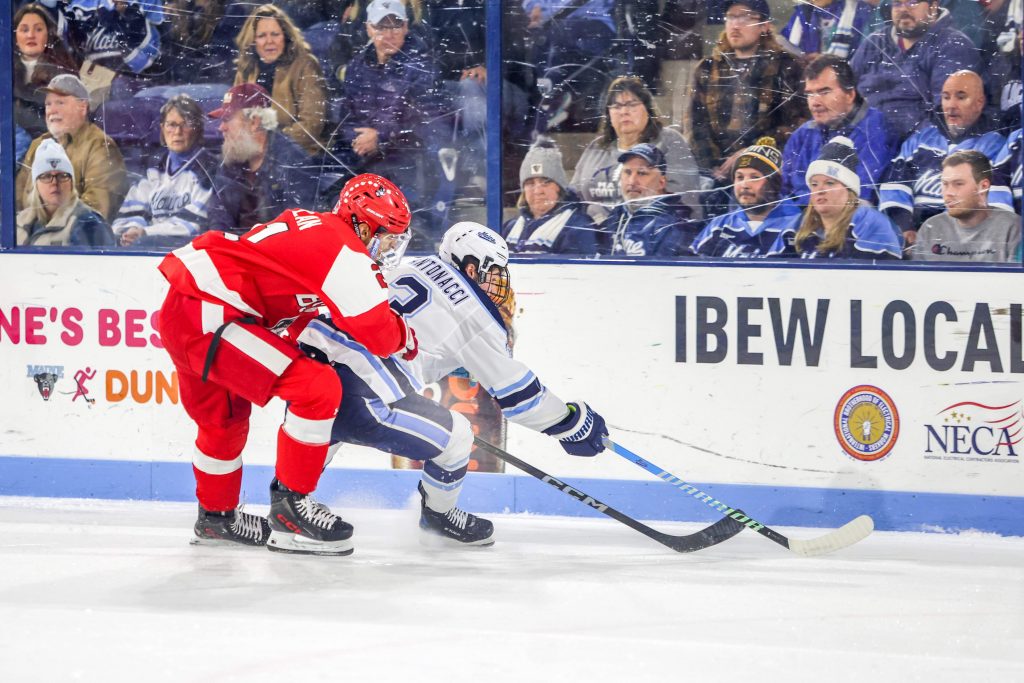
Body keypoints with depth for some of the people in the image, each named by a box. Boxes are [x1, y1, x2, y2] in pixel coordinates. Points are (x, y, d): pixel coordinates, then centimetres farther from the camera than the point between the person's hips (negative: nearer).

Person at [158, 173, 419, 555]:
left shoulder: (314, 229, 19)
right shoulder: (343, 248, -11)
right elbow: (378, 333, -15)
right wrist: (407, 339, 5)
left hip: (179, 311, 11)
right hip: (206, 317, -11)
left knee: (224, 419, 29)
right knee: (319, 389, -12)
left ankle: (216, 517, 46)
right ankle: (290, 507, -4)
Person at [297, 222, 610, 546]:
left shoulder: (411, 267, 21)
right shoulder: (473, 313, 2)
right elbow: (514, 387, 8)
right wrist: (571, 423, 21)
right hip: (358, 395, -8)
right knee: (454, 436, 9)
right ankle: (438, 515, 32)